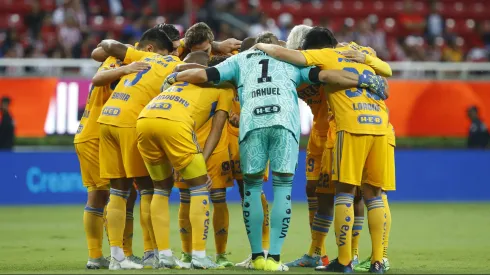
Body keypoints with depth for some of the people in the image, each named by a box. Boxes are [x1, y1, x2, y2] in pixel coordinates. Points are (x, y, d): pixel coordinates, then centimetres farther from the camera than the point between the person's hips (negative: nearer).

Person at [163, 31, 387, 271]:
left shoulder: (241, 59, 32)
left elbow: (204, 75, 24)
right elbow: (324, 76, 17)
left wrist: (174, 77, 40)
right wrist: (363, 80, 19)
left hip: (252, 122, 1)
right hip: (285, 121, -1)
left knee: (252, 186, 14)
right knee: (283, 185, 7)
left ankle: (257, 256, 14)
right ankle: (274, 257, 0)